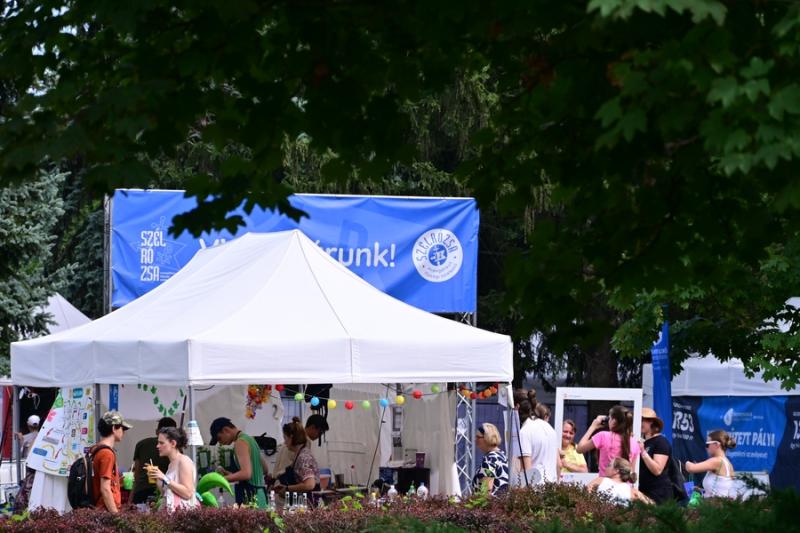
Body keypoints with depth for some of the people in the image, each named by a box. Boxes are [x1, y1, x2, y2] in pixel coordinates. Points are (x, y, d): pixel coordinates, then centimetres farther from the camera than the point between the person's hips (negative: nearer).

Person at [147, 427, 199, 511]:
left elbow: (188, 493, -17)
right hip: (171, 512, 7)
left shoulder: (184, 461, -7)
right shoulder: (171, 464, 16)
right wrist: (157, 479, 6)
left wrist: (164, 478, -17)